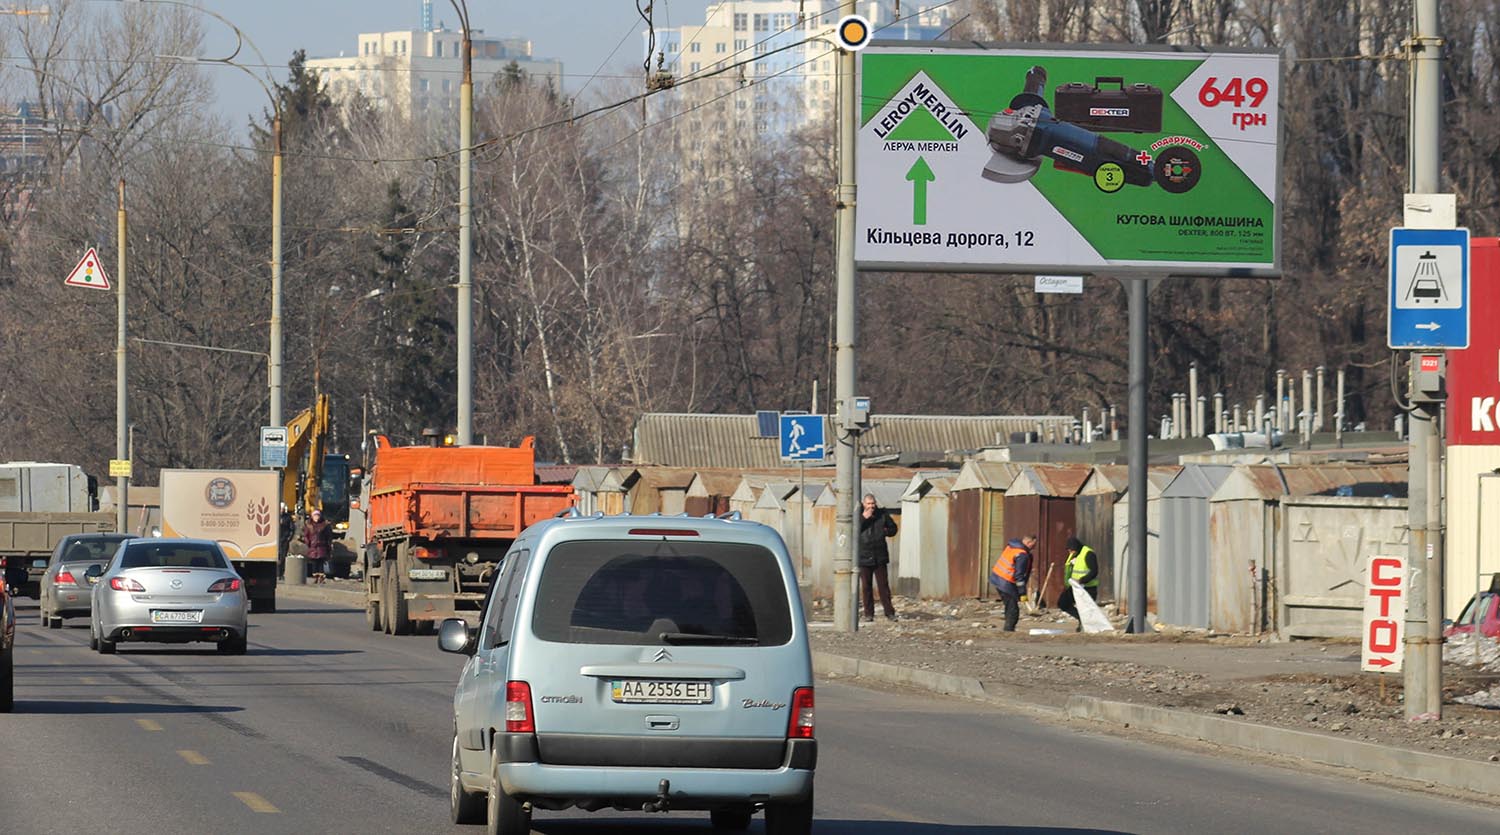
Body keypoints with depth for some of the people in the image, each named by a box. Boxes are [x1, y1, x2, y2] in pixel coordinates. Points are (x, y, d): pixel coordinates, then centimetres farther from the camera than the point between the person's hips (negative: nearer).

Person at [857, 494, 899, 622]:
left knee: (883, 585, 0)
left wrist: (885, 531, -7)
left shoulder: (882, 514, 4)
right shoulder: (858, 515, -1)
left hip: (880, 557, 1)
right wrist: (863, 518, -19)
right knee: (866, 586, 3)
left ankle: (889, 612, 3)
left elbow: (893, 528, 14)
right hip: (864, 557, -1)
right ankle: (869, 613, 9)